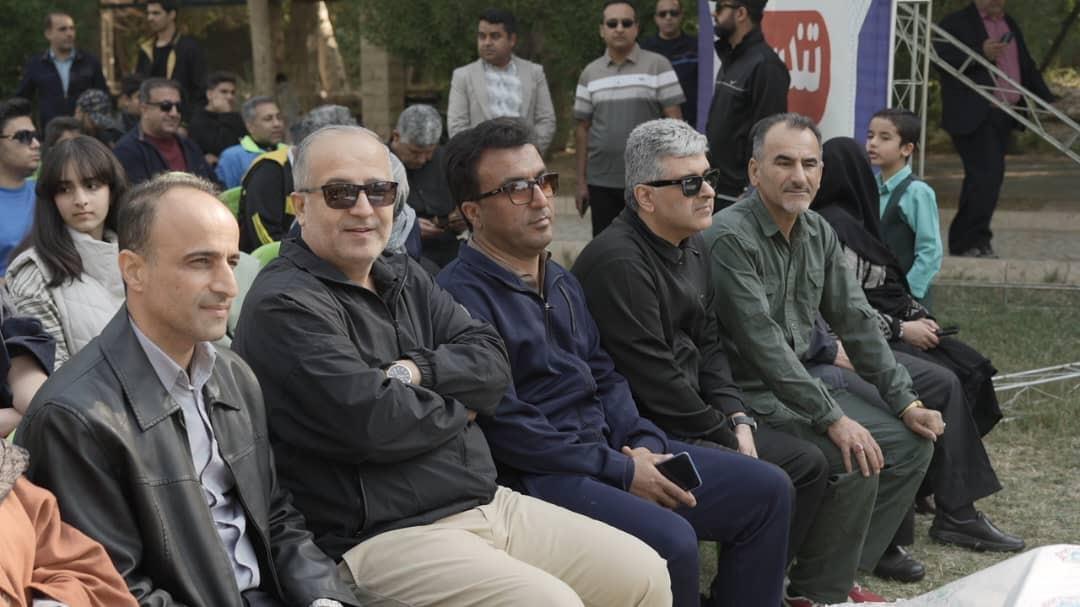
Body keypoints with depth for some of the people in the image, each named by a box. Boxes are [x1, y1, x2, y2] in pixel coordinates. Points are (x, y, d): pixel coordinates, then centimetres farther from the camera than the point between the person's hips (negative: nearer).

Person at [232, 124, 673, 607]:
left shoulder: (405, 277, 16)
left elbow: (491, 360, 6)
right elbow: (369, 422, -22)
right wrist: (458, 407, -3)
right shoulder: (284, 307, -11)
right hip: (383, 537, -8)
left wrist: (415, 372, -14)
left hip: (492, 504, 8)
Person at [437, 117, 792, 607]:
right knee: (670, 542, -31)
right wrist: (621, 472, -16)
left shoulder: (561, 282, 16)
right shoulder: (462, 295, -14)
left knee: (766, 491, 5)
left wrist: (645, 444, -3)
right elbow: (506, 425, -19)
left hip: (610, 448, 9)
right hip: (539, 475, -9)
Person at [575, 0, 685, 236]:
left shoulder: (658, 66, -1)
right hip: (601, 182, 3)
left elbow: (674, 121, -3)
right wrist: (581, 181, 7)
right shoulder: (589, 74, 9)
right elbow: (583, 128, 11)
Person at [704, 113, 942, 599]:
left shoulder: (818, 232, 7)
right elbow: (763, 343, -25)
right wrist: (833, 418, -26)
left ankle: (844, 575, 12)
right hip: (756, 392, -9)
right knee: (857, 461, -24)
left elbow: (856, 320, 11)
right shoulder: (731, 237, -20)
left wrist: (904, 402, 4)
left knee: (913, 441, 3)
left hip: (810, 373, 9)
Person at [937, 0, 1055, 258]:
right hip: (973, 117, -7)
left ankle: (967, 242, 13)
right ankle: (965, 242, -9)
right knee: (986, 176, -16)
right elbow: (942, 59, -14)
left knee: (989, 179, 7)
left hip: (1003, 118, 7)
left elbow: (1027, 67, 26)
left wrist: (1049, 100, 16)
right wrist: (981, 54, -24)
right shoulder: (956, 23, -1)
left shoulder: (1011, 26, 23)